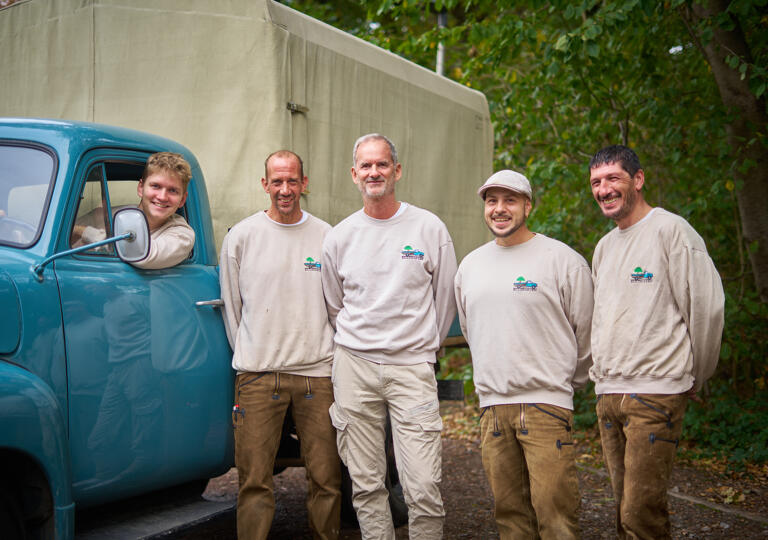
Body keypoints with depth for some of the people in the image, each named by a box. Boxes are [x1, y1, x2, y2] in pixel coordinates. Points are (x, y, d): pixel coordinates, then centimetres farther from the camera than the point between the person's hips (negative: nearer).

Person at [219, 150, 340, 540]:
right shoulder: (241, 237, 4)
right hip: (257, 376, -1)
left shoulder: (326, 237, 7)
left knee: (326, 477, 4)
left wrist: (323, 353, 12)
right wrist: (250, 355, 11)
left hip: (317, 374, 1)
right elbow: (231, 306, 11)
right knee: (255, 479, -2)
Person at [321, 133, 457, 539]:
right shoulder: (339, 237, 7)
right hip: (354, 368, 2)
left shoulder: (429, 228, 1)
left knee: (423, 488, -9)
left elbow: (445, 299, 9)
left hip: (412, 368, -2)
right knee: (365, 484, 6)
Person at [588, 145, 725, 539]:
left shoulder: (670, 230, -5)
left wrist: (695, 378, 1)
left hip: (655, 392, -7)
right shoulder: (604, 246, 18)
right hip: (607, 395, 7)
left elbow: (706, 308, -7)